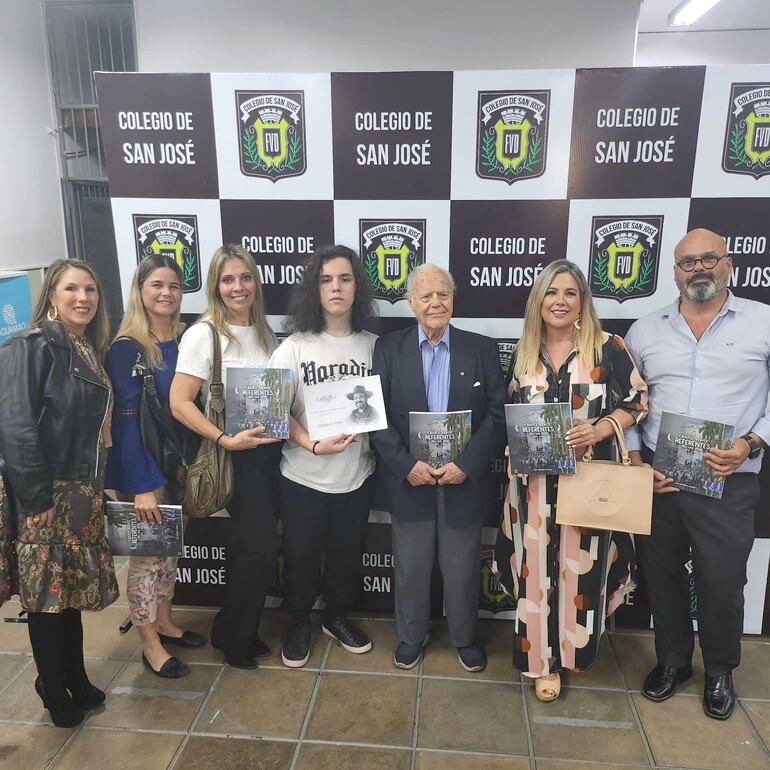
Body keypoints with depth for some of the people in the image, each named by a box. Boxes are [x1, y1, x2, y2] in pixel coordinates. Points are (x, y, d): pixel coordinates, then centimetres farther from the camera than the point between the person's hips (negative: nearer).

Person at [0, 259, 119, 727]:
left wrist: (100, 489, 11)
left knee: (72, 592, 18)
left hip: (83, 494, 7)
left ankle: (77, 684, 33)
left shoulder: (92, 352, 11)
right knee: (48, 597, 7)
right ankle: (56, 694, 25)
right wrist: (38, 500, -20)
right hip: (46, 497, -7)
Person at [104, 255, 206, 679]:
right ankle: (150, 643, 23)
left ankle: (164, 622, 36)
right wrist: (142, 485, -21)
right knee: (146, 554, 6)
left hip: (177, 464, 6)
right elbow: (125, 419, -18)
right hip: (141, 469, -6)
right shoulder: (126, 349, -14)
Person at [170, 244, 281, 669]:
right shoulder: (203, 334, -12)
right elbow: (179, 403, -16)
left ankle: (242, 630, 34)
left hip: (268, 449, 6)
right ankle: (230, 634, 20)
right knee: (261, 546, -4)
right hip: (234, 455, -6)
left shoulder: (264, 332, 8)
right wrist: (226, 440, -22)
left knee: (248, 546, 15)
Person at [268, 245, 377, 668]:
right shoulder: (294, 346, -7)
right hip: (304, 475, -2)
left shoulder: (373, 346, -2)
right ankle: (299, 622, 38)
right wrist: (313, 444, -23)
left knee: (347, 553, 18)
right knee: (301, 555, 13)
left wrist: (368, 432, -15)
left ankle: (337, 616, 43)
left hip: (356, 473, 2)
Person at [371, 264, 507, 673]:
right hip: (409, 480, 0)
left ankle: (465, 637, 41)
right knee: (410, 569, 16)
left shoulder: (483, 349, -1)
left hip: (465, 480, 1)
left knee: (463, 569, 16)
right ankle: (410, 636, 40)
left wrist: (466, 465, -16)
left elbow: (498, 416, -5)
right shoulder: (388, 348, -2)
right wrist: (407, 465, -16)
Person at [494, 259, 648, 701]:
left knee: (580, 565, 7)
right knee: (538, 567, 7)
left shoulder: (607, 348, -4)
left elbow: (637, 400, -1)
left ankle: (575, 647, 31)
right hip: (535, 481, 2)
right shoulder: (523, 353, 7)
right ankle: (544, 658, 23)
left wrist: (599, 430, -16)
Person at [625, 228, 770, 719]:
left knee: (722, 584, 10)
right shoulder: (645, 330, 5)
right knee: (662, 576, 15)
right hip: (656, 481, 2)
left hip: (730, 483, -2)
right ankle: (673, 660, 39)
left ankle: (720, 671, 37)